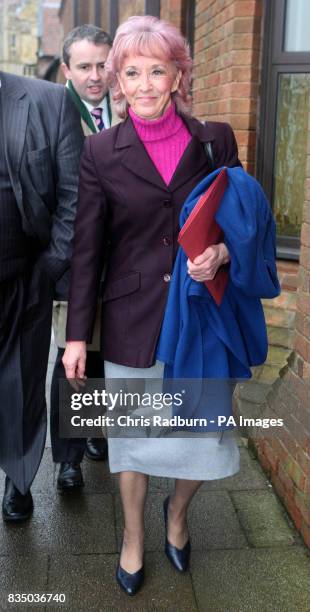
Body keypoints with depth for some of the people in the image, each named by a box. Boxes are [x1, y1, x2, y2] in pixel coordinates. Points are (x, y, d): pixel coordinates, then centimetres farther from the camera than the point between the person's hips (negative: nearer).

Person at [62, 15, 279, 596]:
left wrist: (221, 253, -16)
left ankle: (177, 512, 43)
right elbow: (85, 249, -2)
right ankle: (133, 538, 39)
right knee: (132, 435, 12)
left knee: (205, 436, 8)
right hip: (133, 319, -1)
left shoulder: (216, 141, -1)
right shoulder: (100, 151, -3)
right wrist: (77, 334, -3)